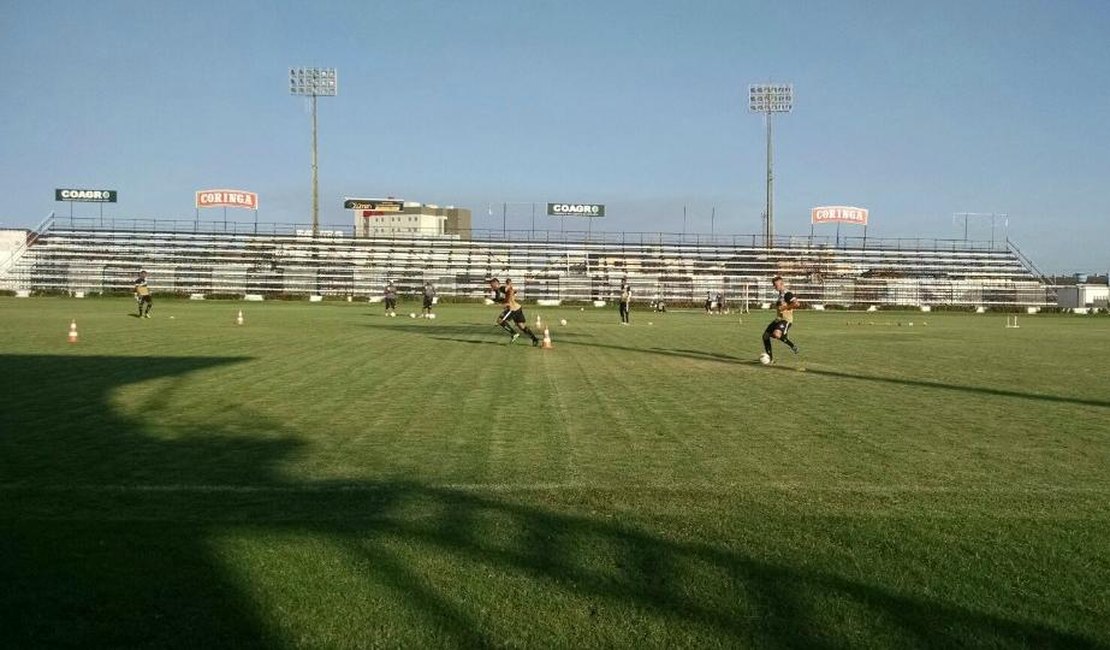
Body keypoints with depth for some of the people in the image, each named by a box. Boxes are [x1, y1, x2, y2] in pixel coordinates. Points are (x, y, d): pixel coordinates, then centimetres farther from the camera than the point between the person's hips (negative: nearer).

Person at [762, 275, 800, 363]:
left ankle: (793, 346, -10)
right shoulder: (780, 294, 16)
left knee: (776, 334, -35)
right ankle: (770, 359, 13)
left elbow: (797, 304, -25)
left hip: (786, 320, -10)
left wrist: (785, 307, -21)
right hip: (778, 319, 10)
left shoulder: (787, 294, -13)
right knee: (765, 336, 6)